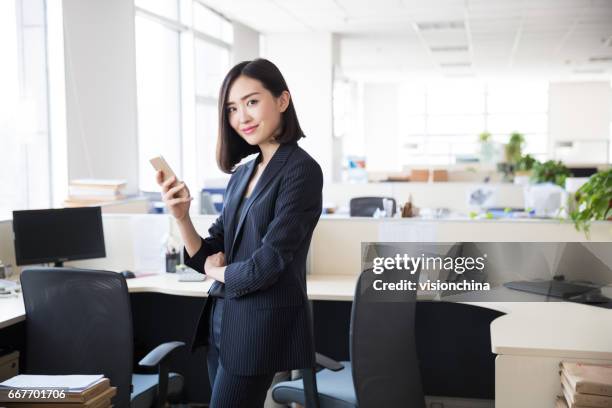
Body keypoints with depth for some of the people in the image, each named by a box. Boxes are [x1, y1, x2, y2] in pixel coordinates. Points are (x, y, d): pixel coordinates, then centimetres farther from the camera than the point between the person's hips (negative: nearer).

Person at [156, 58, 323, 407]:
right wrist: (182, 216, -9)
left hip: (263, 323, -7)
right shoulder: (243, 173, 9)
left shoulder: (301, 170, -14)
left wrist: (218, 272, -2)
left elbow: (267, 264, -19)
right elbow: (207, 258, 8)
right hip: (222, 319, 7)